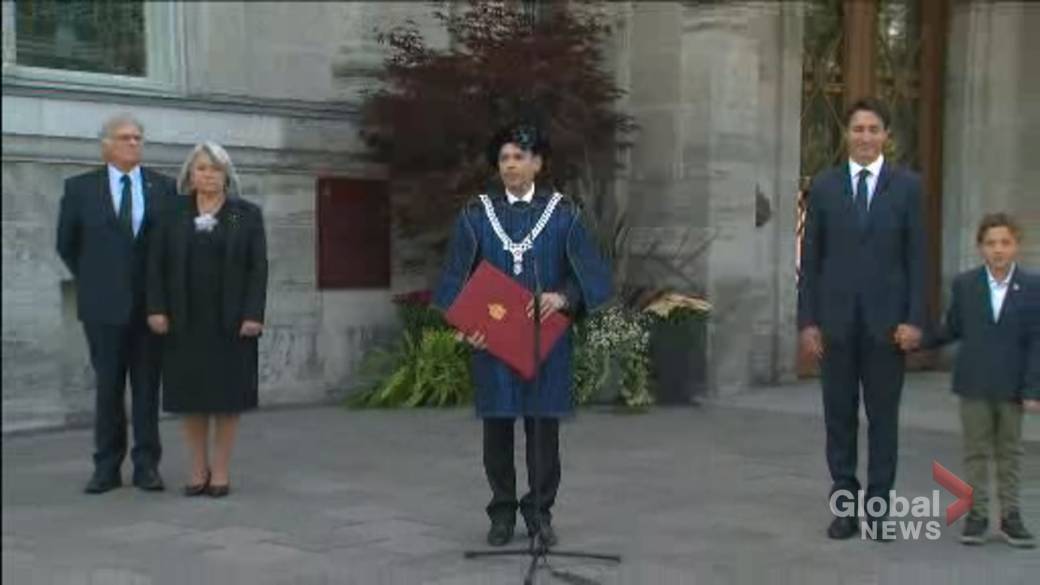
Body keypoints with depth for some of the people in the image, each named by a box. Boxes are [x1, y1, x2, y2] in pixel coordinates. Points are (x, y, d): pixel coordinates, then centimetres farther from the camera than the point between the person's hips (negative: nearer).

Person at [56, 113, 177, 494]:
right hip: (104, 305, 0)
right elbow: (67, 245, 10)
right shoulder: (80, 188, 2)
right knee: (108, 387, 5)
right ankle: (107, 467, 12)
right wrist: (92, 280, 9)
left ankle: (147, 465, 11)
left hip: (151, 304, 1)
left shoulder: (164, 188, 4)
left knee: (147, 387, 5)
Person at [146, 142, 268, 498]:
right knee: (191, 394, 4)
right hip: (186, 321, 2)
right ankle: (198, 469, 14)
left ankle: (221, 470, 9)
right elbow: (157, 265, 4)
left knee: (227, 393, 1)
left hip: (230, 320, -1)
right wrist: (156, 309, -7)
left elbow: (258, 268, -4)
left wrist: (253, 315, -13)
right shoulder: (174, 215, 6)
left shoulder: (247, 214, 1)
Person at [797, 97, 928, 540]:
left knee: (883, 417, 5)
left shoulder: (907, 186, 3)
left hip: (886, 320, -1)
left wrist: (915, 320, -6)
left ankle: (878, 506, 14)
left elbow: (917, 258, 1)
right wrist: (807, 320, -1)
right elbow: (810, 258, 5)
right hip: (836, 320, 1)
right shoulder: (824, 186, 5)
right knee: (839, 416, 6)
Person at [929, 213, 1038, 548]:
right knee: (976, 450, 7)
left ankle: (1010, 515, 17)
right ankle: (977, 514, 15)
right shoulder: (964, 284, 0)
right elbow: (952, 330, 6)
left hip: (1012, 386, 0)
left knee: (1010, 451, 9)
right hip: (973, 383, 1)